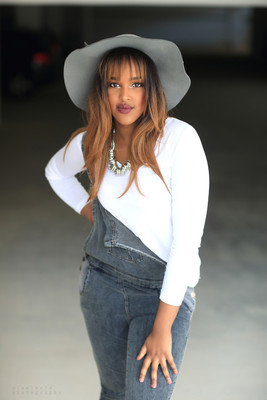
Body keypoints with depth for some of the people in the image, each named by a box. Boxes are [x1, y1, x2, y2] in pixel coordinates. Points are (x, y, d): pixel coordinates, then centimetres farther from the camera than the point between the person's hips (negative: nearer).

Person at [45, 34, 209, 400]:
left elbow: (188, 235, -19)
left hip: (165, 289, -4)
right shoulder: (91, 142, 0)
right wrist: (88, 210, 8)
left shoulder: (179, 138, -17)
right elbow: (56, 172, 25)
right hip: (102, 283, 5)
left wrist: (163, 328, -18)